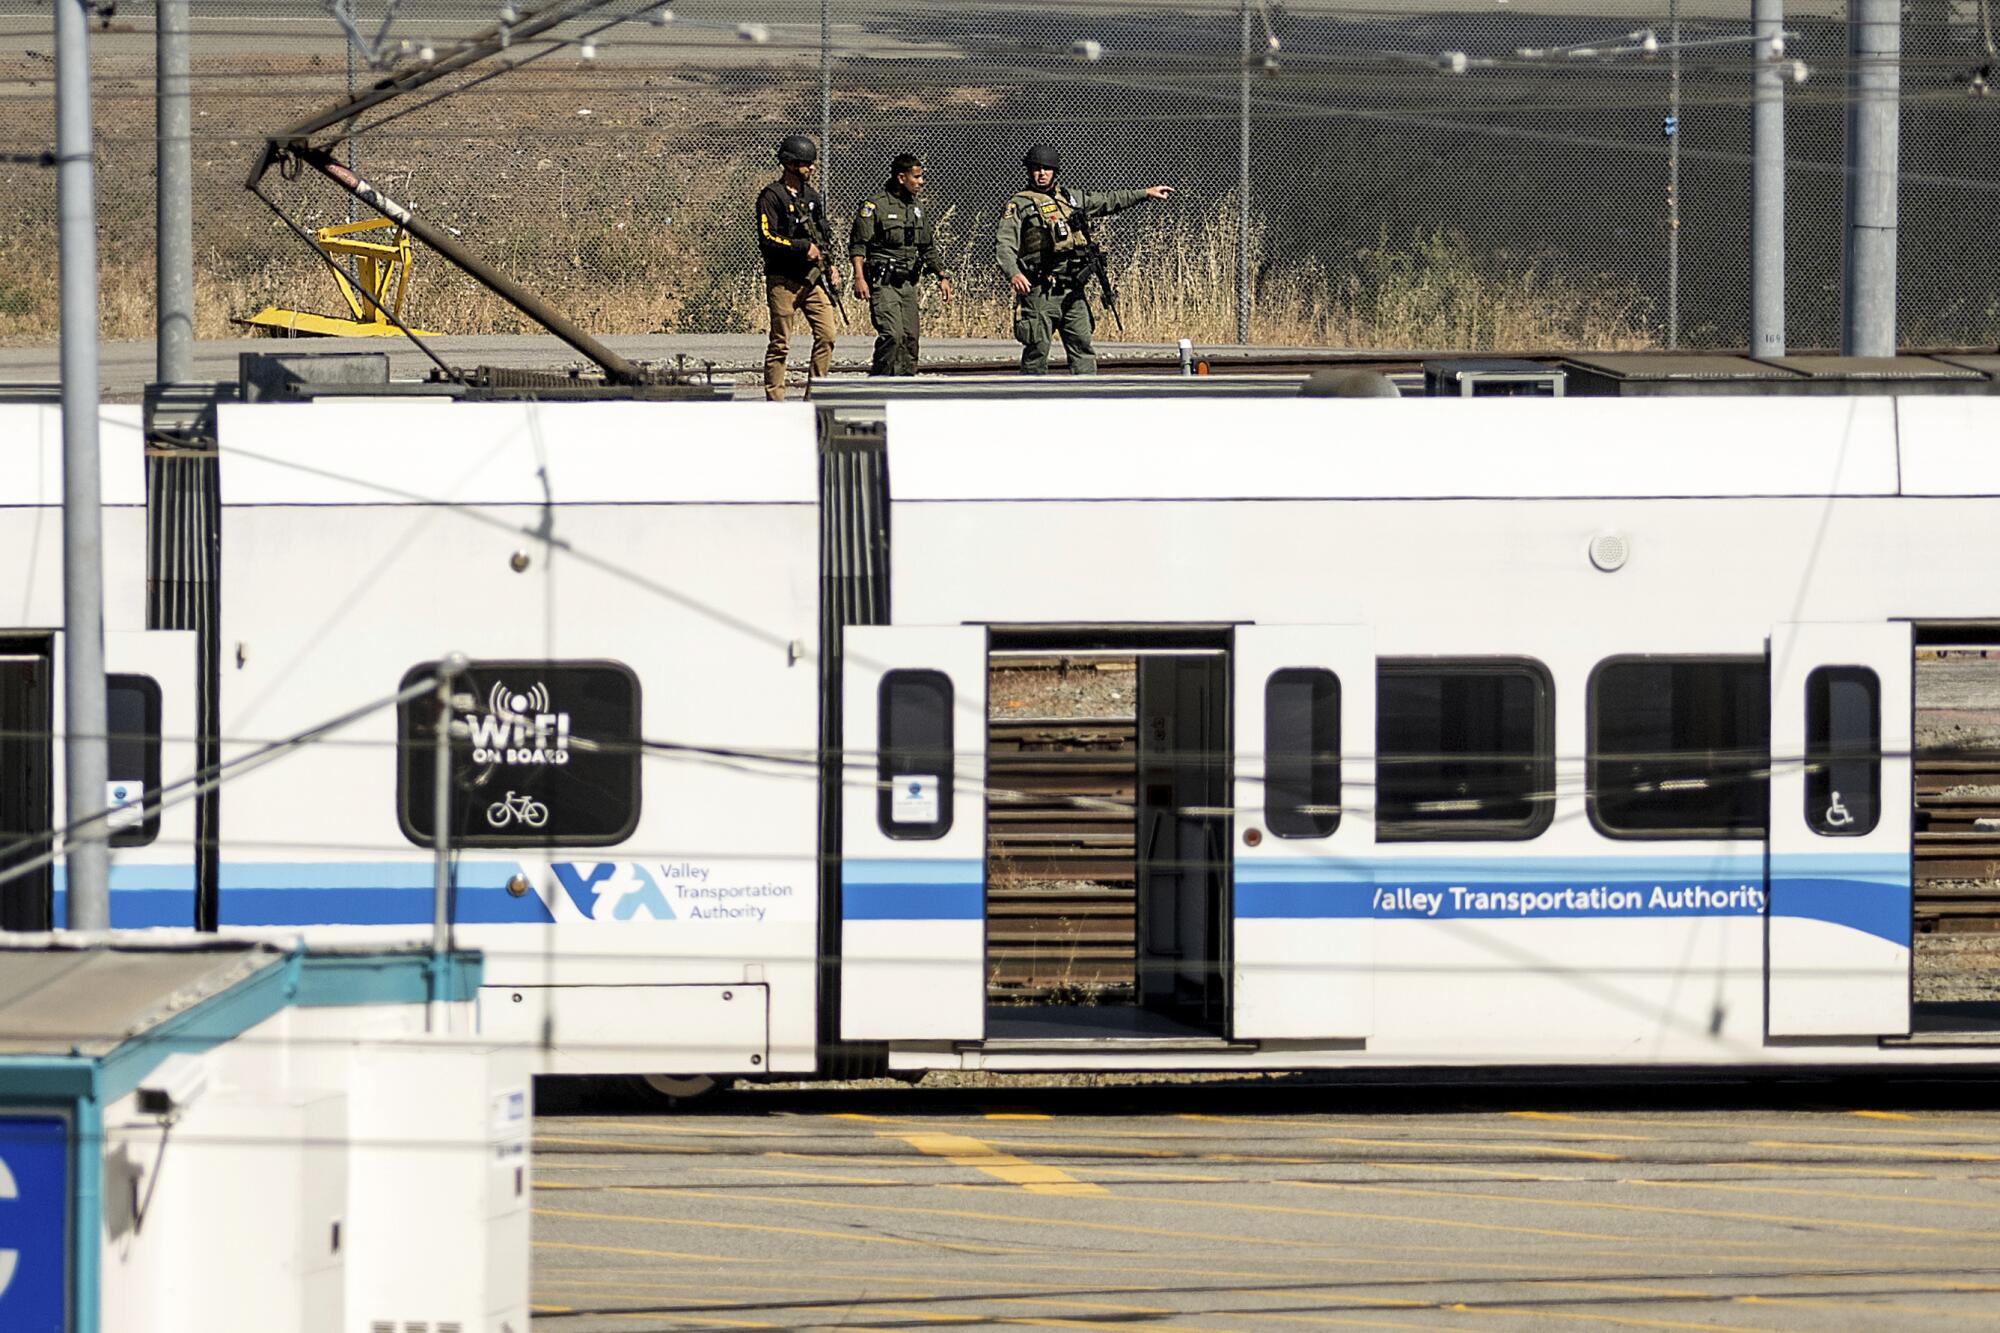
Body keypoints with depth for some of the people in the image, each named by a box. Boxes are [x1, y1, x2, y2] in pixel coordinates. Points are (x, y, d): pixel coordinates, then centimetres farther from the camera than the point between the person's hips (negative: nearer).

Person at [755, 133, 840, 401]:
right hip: (784, 279, -6)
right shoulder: (772, 196, -7)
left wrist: (830, 264, 13)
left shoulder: (812, 196, 16)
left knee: (826, 336, -3)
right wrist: (803, 247, -17)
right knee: (780, 344, -2)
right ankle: (775, 399, 2)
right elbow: (767, 239, -16)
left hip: (814, 278, 6)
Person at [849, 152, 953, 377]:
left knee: (909, 339, 5)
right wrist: (859, 278, -19)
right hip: (883, 283, -7)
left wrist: (942, 276, 17)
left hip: (908, 283, 7)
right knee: (892, 335, -18)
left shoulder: (917, 208, 15)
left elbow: (928, 248, 23)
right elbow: (858, 245, -10)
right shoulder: (875, 206, -7)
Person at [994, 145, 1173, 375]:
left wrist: (1146, 193, 30)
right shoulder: (1020, 205, 0)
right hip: (1040, 293, -5)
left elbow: (1108, 202, 29)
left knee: (1082, 346, 0)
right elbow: (1004, 245, -12)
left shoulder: (1070, 199, 18)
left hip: (1072, 291, 5)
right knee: (1037, 351, -3)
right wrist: (1014, 274, -30)